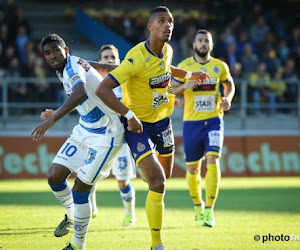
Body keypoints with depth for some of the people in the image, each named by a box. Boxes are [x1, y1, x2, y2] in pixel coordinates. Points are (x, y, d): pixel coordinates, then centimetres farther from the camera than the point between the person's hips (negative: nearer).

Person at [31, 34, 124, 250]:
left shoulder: (73, 67, -21)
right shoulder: (65, 70, 7)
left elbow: (80, 94, -42)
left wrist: (53, 119, -48)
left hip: (106, 135, -9)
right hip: (85, 129, 9)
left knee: (80, 189, -9)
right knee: (54, 175, 0)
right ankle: (72, 215, 28)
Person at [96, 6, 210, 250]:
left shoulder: (167, 51, -4)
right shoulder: (137, 58, -28)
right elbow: (102, 89, -33)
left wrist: (189, 74, 33)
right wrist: (129, 115, -36)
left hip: (162, 120, 7)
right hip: (139, 125, -7)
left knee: (165, 174, 24)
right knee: (158, 184, -17)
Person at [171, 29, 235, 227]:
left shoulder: (220, 66, 4)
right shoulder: (184, 66, 0)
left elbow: (230, 84, 21)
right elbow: (171, 90, 1)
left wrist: (228, 98, 0)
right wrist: (185, 86, -19)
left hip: (214, 120, 0)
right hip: (191, 122, 0)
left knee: (212, 160, -19)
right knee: (193, 168, 5)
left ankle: (209, 210, -18)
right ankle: (198, 206, 30)